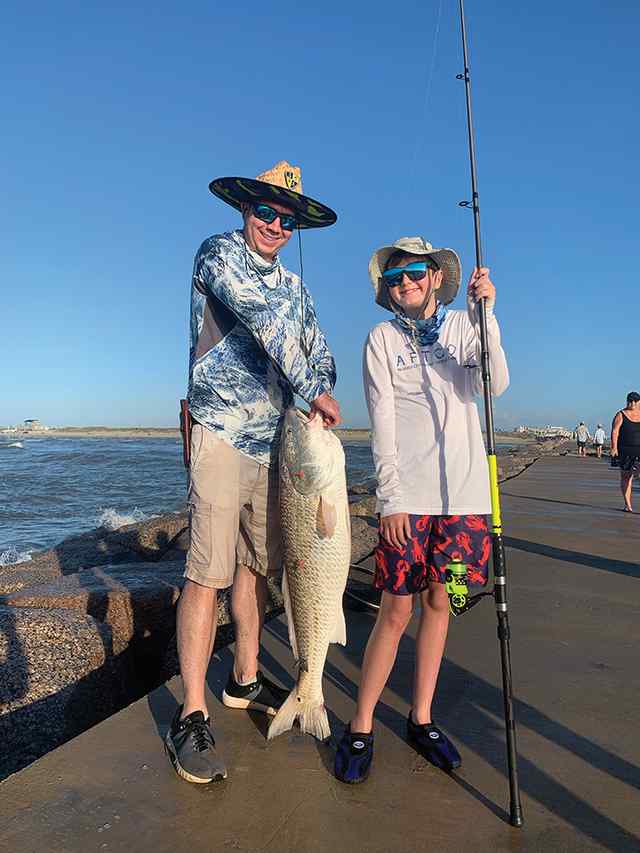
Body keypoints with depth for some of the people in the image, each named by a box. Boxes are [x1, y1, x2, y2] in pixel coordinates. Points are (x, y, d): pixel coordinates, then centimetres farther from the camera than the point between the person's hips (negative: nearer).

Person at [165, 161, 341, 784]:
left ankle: (245, 681, 27)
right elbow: (264, 316, -17)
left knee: (257, 565, 12)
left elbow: (317, 348, 20)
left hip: (273, 441, 7)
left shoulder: (295, 286, 18)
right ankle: (191, 714, 1)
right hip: (220, 434, -7)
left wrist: (322, 392, -1)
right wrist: (312, 391, -18)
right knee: (208, 573, -9)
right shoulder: (218, 253, -2)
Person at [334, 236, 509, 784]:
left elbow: (495, 384, -8)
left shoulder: (464, 328, 10)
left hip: (462, 491, 3)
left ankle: (421, 718, 24)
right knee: (397, 611, -2)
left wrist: (485, 314, -17)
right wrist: (390, 499, -9)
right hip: (407, 495, -2)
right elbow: (382, 425, -3)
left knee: (438, 602, 9)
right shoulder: (382, 339, 4)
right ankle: (361, 727, 13)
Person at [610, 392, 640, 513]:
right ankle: (627, 504, 15)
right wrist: (614, 447, -17)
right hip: (625, 451, -1)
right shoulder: (621, 415, 1)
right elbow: (614, 432, -7)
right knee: (626, 477, 6)